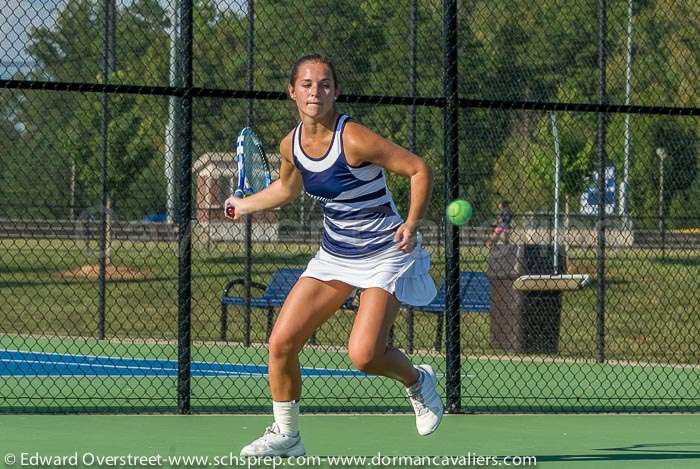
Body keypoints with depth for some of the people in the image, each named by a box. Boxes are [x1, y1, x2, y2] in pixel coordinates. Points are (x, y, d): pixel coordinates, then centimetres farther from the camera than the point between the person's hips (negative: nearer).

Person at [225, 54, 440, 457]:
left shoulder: (354, 139, -22)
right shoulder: (291, 146, 0)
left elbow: (420, 169, -17)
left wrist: (413, 223, -28)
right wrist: (245, 204, 26)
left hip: (385, 254, -7)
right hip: (334, 255, 7)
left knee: (364, 355, -22)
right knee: (281, 343, -4)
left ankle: (418, 382, 11)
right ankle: (286, 434, 15)